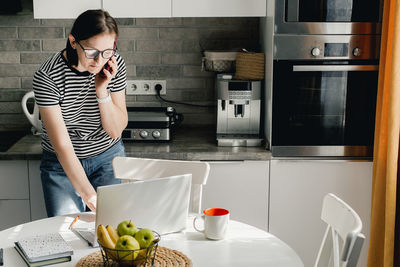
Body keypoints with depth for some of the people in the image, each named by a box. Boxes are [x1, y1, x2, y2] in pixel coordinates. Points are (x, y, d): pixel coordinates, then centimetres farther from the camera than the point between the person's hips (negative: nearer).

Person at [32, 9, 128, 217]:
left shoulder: (115, 65, -13)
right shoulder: (48, 76, -24)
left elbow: (116, 130, -8)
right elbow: (62, 145, -26)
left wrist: (102, 91, -24)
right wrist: (89, 195, -34)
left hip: (108, 158, 2)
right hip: (62, 164, -2)